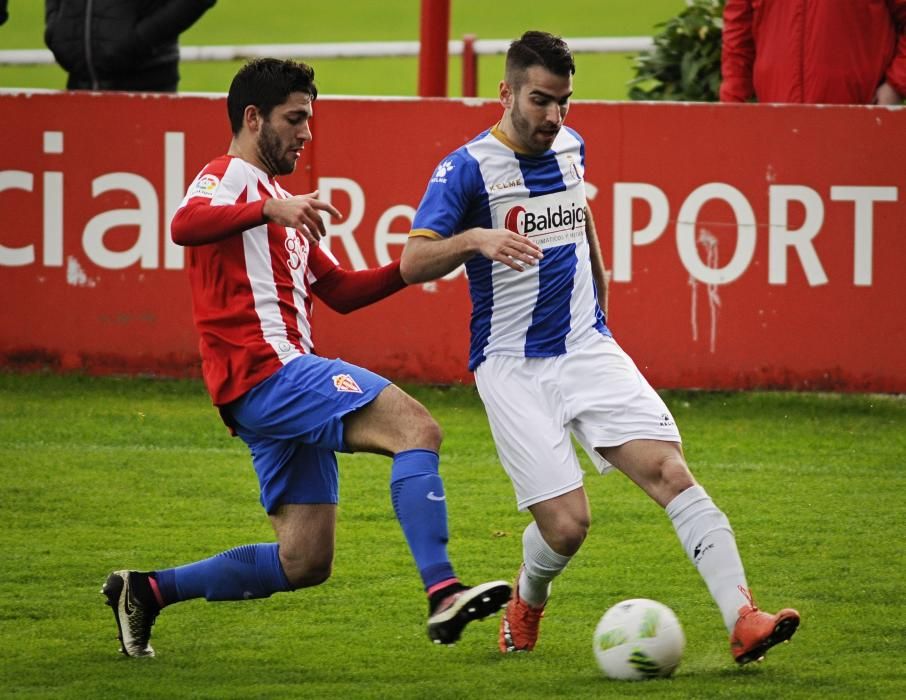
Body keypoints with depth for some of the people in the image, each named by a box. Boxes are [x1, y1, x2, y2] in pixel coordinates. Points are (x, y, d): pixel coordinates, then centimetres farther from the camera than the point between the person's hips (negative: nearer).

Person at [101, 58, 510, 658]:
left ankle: (148, 591, 14)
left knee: (304, 563, 7)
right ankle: (443, 594, -38)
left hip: (286, 381, 10)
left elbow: (341, 291, 32)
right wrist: (270, 208, -38)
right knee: (416, 427, -25)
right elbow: (184, 226, -24)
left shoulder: (274, 197, 30)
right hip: (268, 369, -10)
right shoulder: (230, 178, 0)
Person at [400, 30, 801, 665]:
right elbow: (414, 262, -21)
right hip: (513, 368, -5)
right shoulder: (467, 168, -10)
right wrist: (476, 238, -39)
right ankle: (527, 602, 22)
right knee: (566, 524, -14)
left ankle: (742, 618, -25)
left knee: (669, 470, -16)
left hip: (588, 350, 5)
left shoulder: (570, 147, 9)